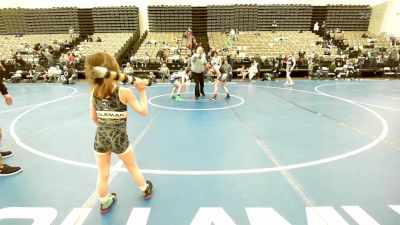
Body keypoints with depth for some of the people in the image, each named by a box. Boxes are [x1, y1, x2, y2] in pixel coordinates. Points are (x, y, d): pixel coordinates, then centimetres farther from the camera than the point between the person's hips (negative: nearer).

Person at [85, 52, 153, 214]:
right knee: (133, 167, 22)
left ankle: (104, 203, 42)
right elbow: (143, 111, -13)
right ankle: (146, 190, 46)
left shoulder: (94, 92, -3)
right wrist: (142, 91, -5)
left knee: (103, 174, 20)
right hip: (119, 138, -3)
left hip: (100, 138, 3)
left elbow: (94, 118, 6)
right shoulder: (124, 92, -17)